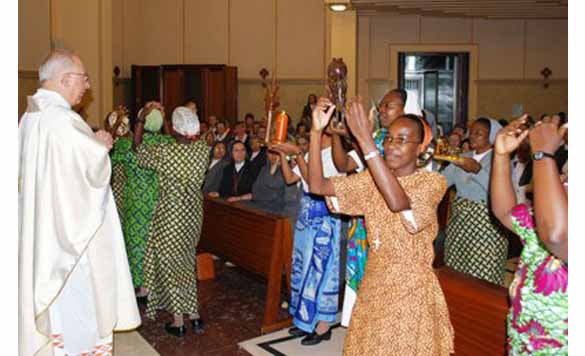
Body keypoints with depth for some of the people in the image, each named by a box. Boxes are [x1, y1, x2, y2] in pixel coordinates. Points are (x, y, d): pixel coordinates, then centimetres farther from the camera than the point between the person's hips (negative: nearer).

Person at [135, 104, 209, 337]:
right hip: (193, 213, 5)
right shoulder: (203, 150, -6)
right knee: (186, 261, 19)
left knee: (168, 263, 8)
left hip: (170, 215, -5)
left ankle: (178, 322, 12)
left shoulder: (164, 153, -18)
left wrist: (141, 120, 9)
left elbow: (138, 148, 0)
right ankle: (194, 316, 22)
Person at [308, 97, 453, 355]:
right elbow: (317, 185, -8)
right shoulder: (371, 179, 1)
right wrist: (317, 131, -19)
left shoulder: (432, 182, -13)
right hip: (373, 286, 5)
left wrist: (365, 140, -36)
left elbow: (398, 202, -35)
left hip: (410, 290, -5)